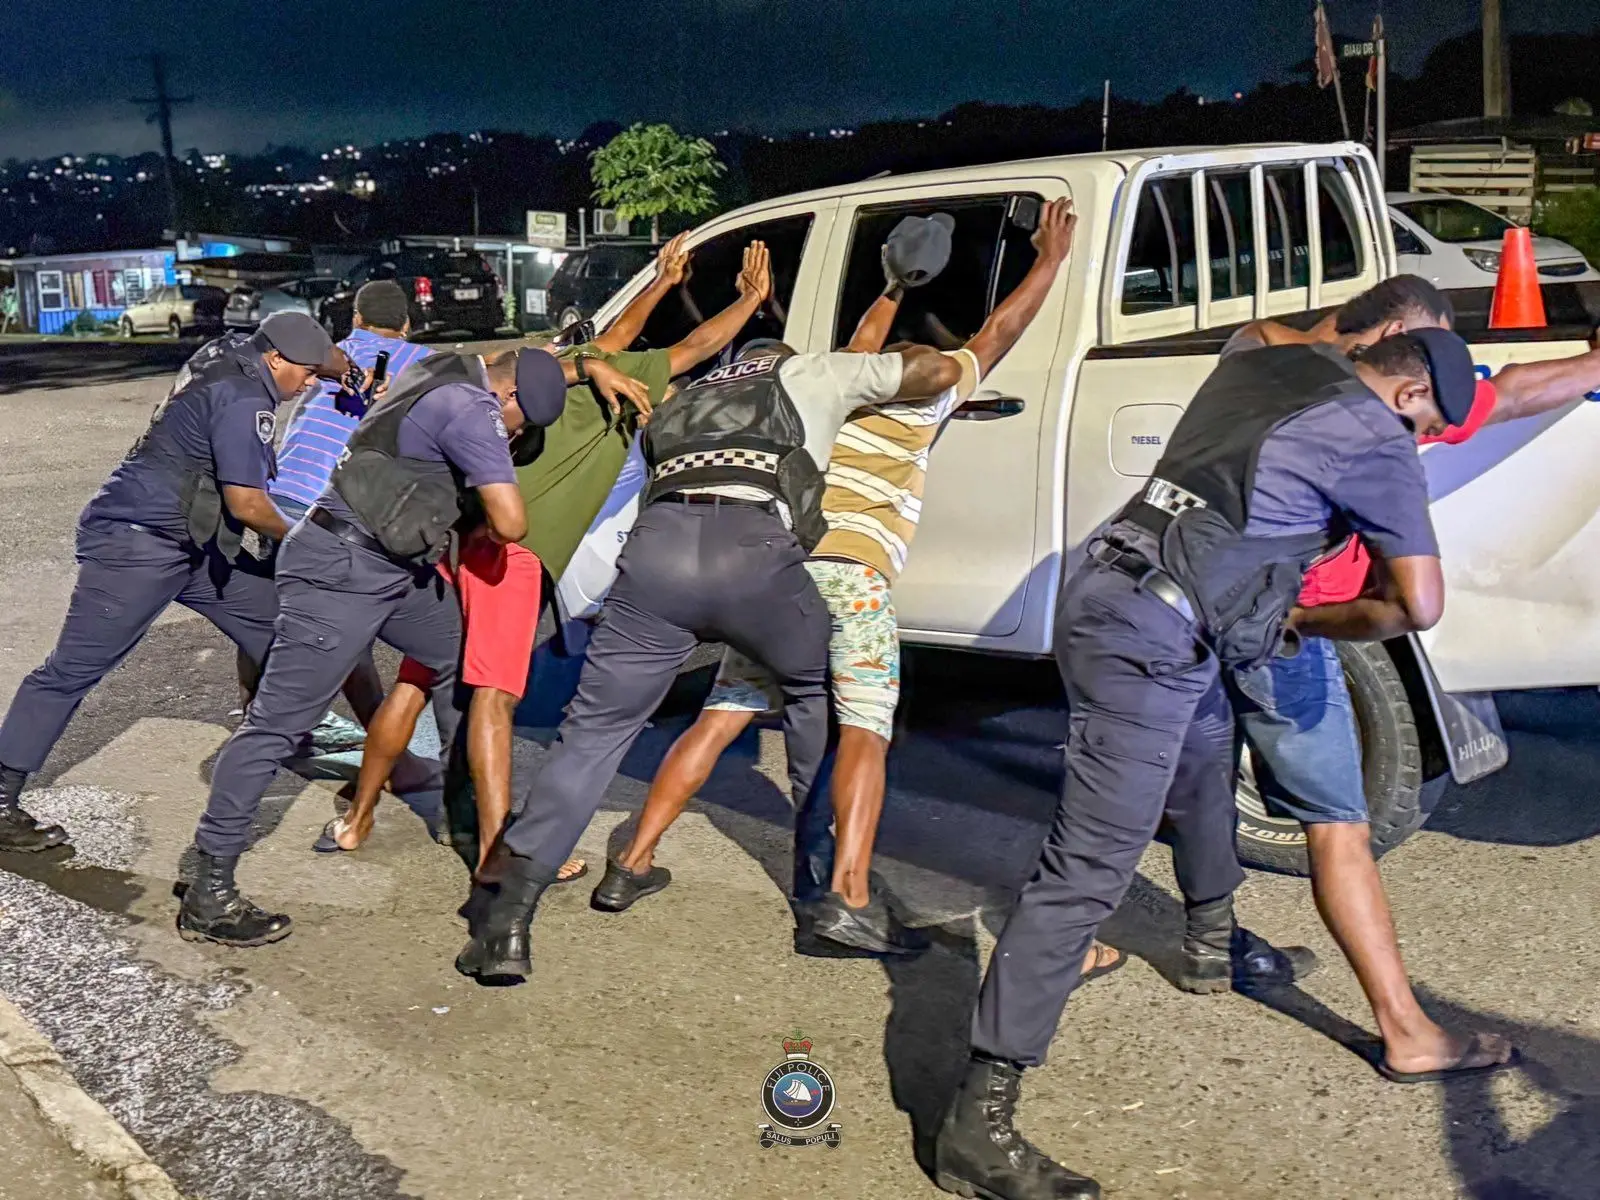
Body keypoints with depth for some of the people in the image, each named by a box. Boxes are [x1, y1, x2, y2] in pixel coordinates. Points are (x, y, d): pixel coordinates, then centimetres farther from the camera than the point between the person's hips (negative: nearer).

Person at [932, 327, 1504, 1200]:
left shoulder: (1262, 366, 18)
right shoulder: (1374, 436, -1)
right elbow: (1419, 605, -1)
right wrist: (1313, 622, 13)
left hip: (1105, 591, 9)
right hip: (1151, 638, -9)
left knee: (1208, 769, 30)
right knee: (1089, 870, -12)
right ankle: (979, 1125, -14)